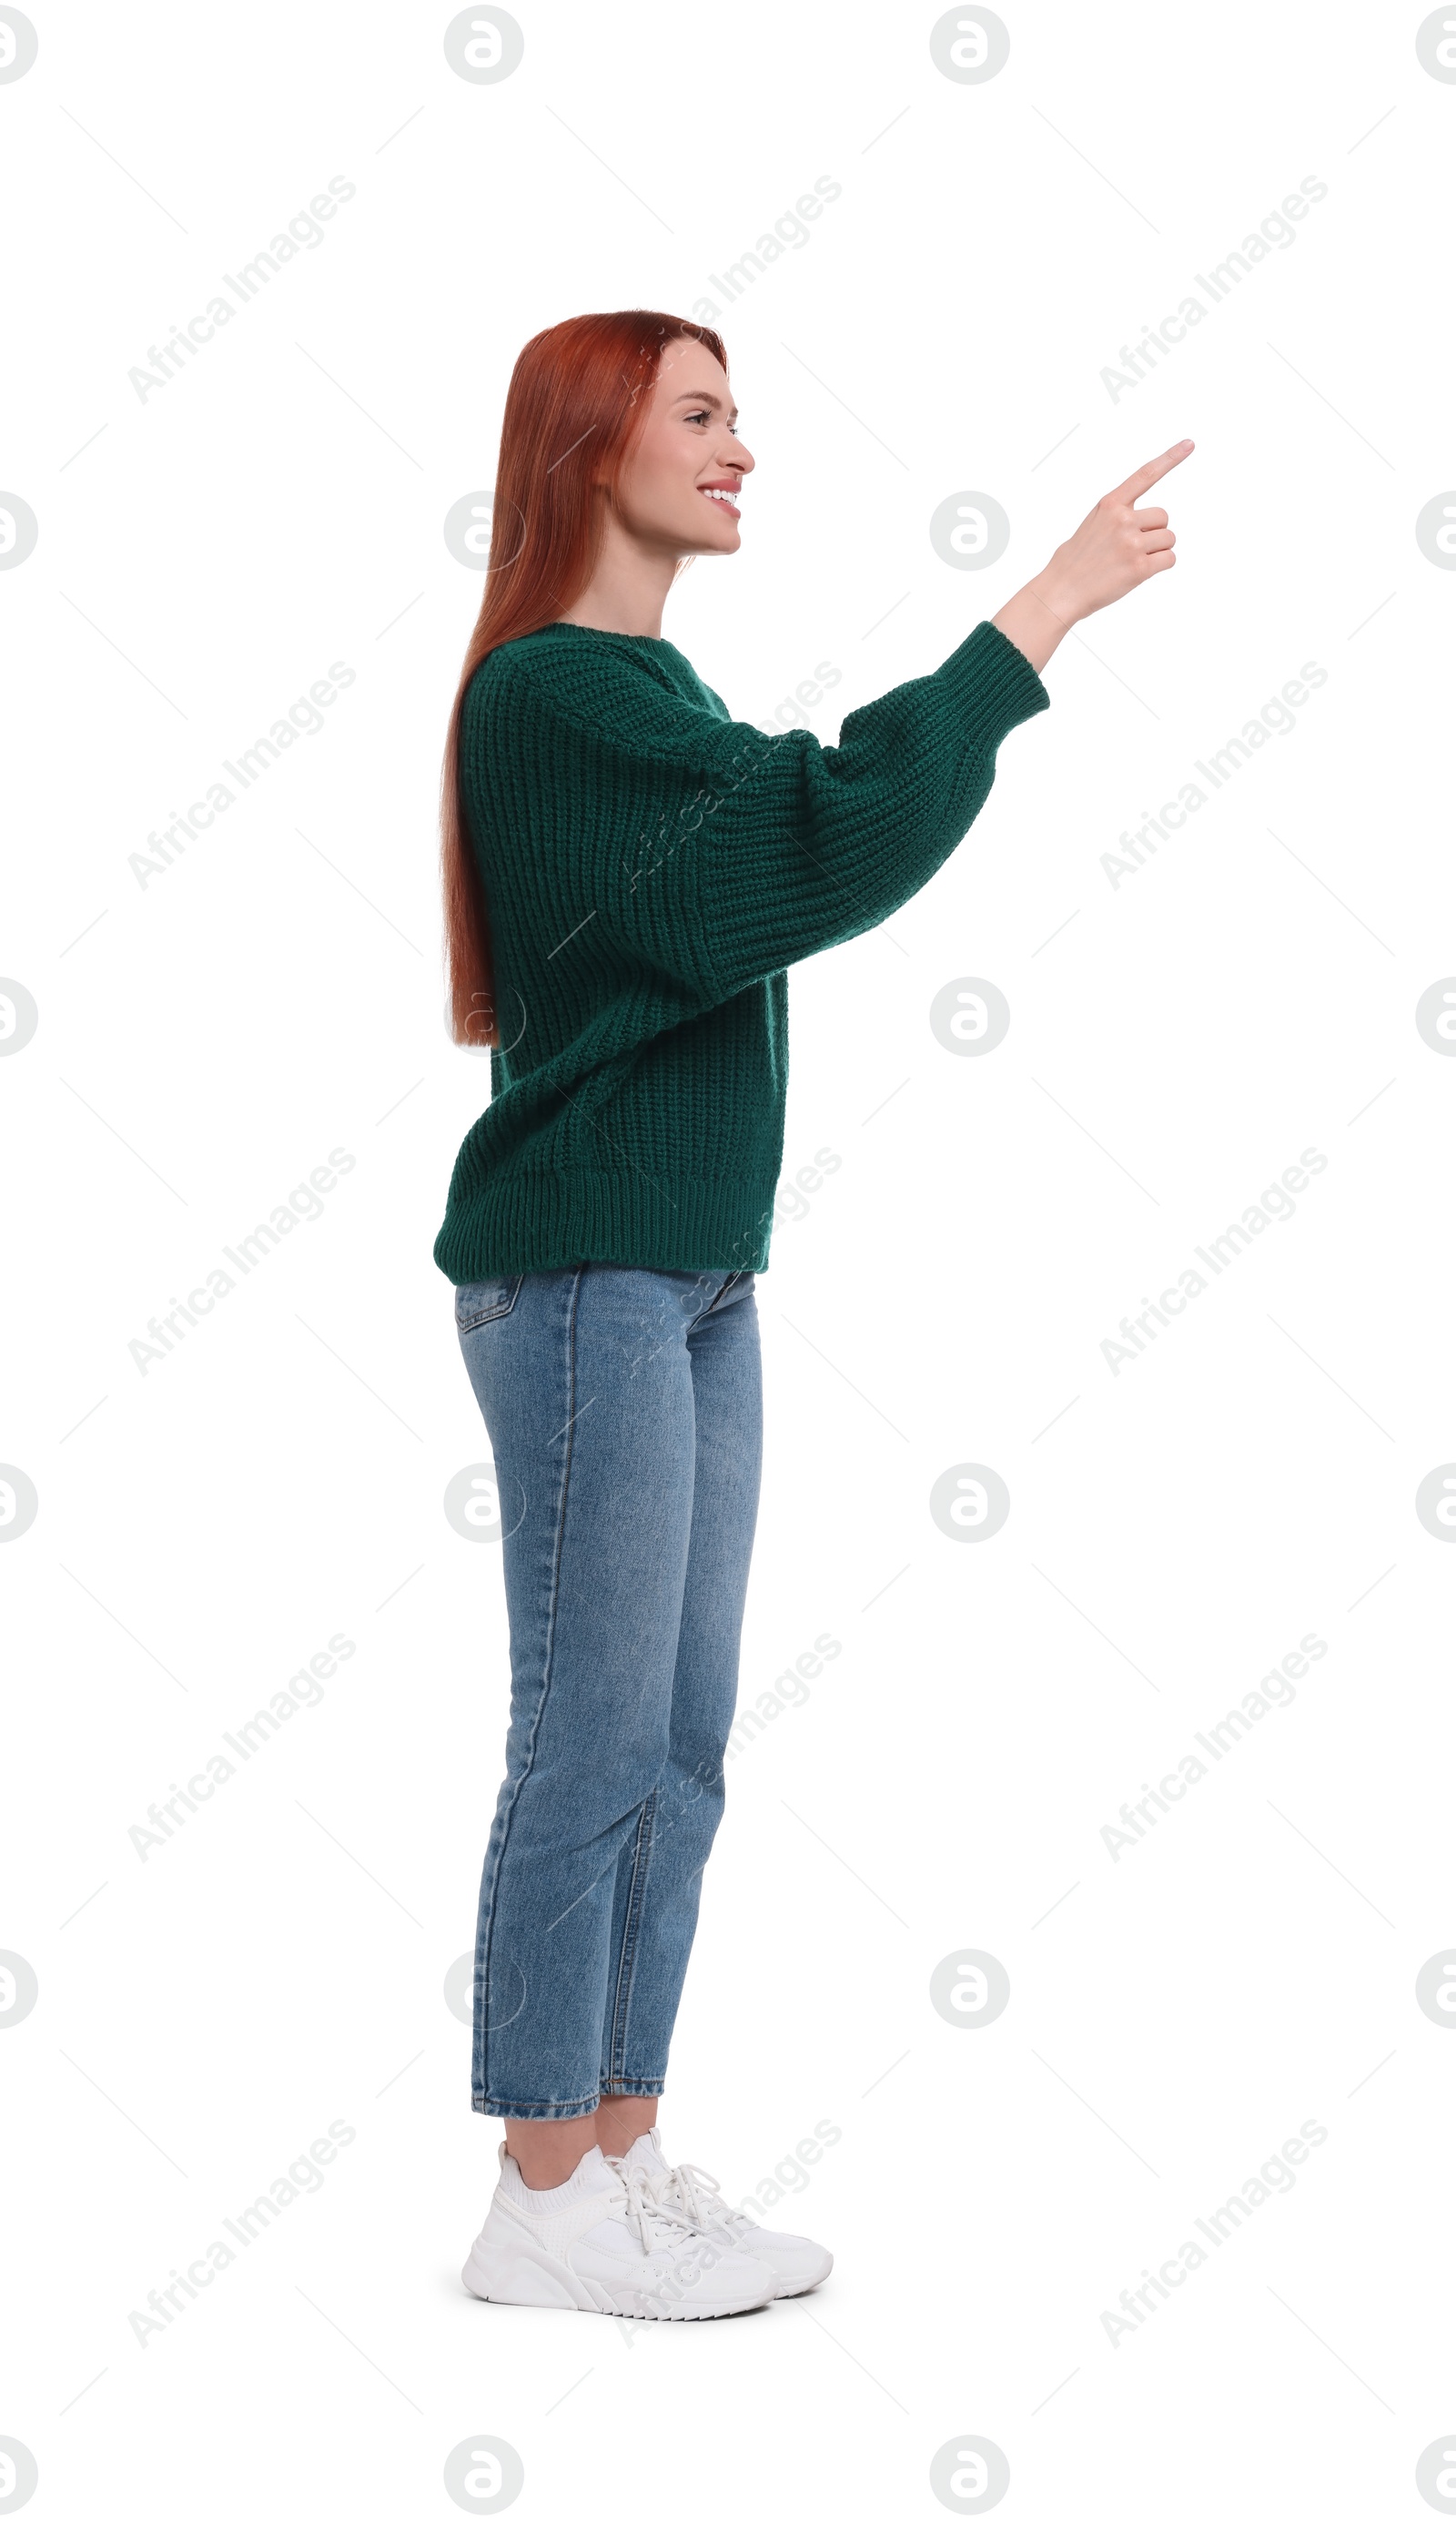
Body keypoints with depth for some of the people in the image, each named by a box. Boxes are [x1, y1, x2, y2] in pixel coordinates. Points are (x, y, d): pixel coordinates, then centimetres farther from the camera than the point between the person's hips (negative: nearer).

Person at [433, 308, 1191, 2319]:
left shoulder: (643, 694, 18)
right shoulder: (555, 689, -13)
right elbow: (829, 848, -22)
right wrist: (1044, 609, -19)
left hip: (696, 1278, 9)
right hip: (584, 1273, -9)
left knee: (680, 1753, 10)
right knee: (594, 1745, -4)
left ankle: (623, 2158, 19)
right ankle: (543, 2207, 6)